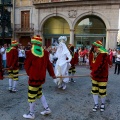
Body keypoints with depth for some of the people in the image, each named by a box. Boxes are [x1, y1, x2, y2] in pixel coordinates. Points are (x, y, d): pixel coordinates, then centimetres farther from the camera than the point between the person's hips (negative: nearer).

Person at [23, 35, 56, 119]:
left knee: (31, 95, 6)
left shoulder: (30, 53, -16)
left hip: (34, 77, -7)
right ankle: (47, 109, 28)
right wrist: (52, 74, 19)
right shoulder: (45, 52, 0)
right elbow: (48, 64, 7)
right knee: (39, 93, 24)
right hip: (41, 77, 7)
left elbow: (26, 65, -6)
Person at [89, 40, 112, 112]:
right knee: (94, 91, 10)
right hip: (94, 76, 6)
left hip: (102, 76, -6)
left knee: (102, 92, 4)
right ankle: (96, 104, 26)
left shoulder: (104, 55, -22)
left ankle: (103, 104, 30)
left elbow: (100, 66, -25)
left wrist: (93, 73, -19)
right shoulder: (93, 54, 0)